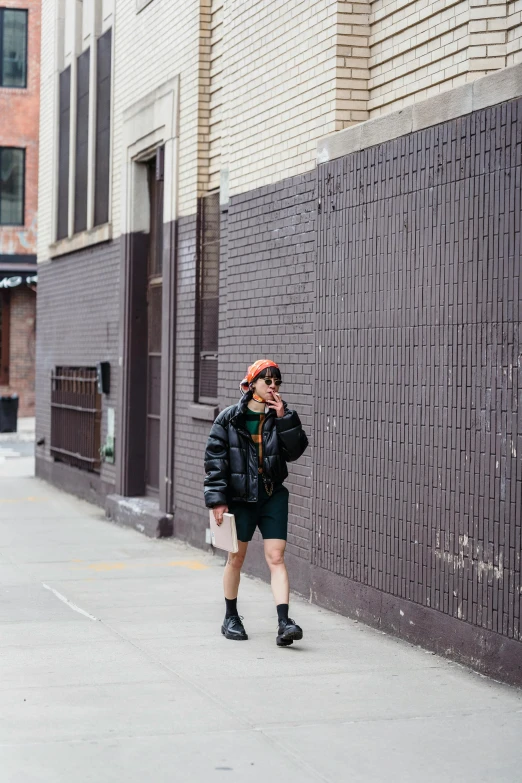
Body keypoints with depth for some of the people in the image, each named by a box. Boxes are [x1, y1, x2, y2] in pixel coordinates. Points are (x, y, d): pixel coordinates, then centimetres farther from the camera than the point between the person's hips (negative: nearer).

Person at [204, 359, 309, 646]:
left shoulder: (281, 416, 2)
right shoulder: (229, 418, -4)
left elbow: (295, 451, -9)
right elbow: (215, 459, -4)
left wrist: (284, 419, -18)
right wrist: (217, 499, -9)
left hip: (273, 496, 1)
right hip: (240, 497, -1)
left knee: (276, 558, -7)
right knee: (236, 557, 11)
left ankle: (284, 623, -13)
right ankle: (231, 618, 28)